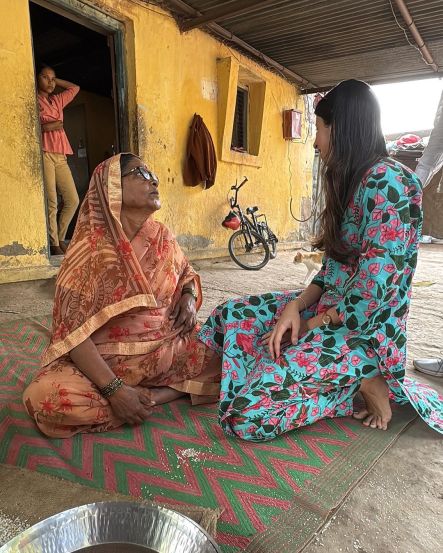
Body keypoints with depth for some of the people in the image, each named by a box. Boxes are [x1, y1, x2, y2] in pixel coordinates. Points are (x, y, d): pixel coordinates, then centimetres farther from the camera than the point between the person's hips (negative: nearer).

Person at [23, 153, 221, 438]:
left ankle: (146, 398, -8)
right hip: (108, 362, -3)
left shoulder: (162, 237, 1)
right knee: (45, 397, -30)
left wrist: (189, 296, -2)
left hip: (170, 352, 4)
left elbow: (186, 273, 22)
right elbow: (73, 332, -17)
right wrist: (114, 388, -28)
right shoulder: (90, 248, -12)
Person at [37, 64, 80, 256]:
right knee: (51, 202, -12)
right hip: (44, 153, -6)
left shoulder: (57, 100, 23)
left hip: (60, 156, 6)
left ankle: (60, 239, 12)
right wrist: (49, 126, -7)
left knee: (73, 200, 0)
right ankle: (54, 245, -6)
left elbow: (75, 87, 37)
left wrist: (55, 79, 30)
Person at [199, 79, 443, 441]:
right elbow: (334, 268, 10)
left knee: (244, 414, -18)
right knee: (230, 315, 6)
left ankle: (365, 386, -1)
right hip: (331, 310, 10)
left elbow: (370, 295, -24)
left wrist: (311, 324, -9)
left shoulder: (388, 183, -19)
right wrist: (296, 306, -6)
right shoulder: (353, 183, 12)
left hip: (364, 331, -10)